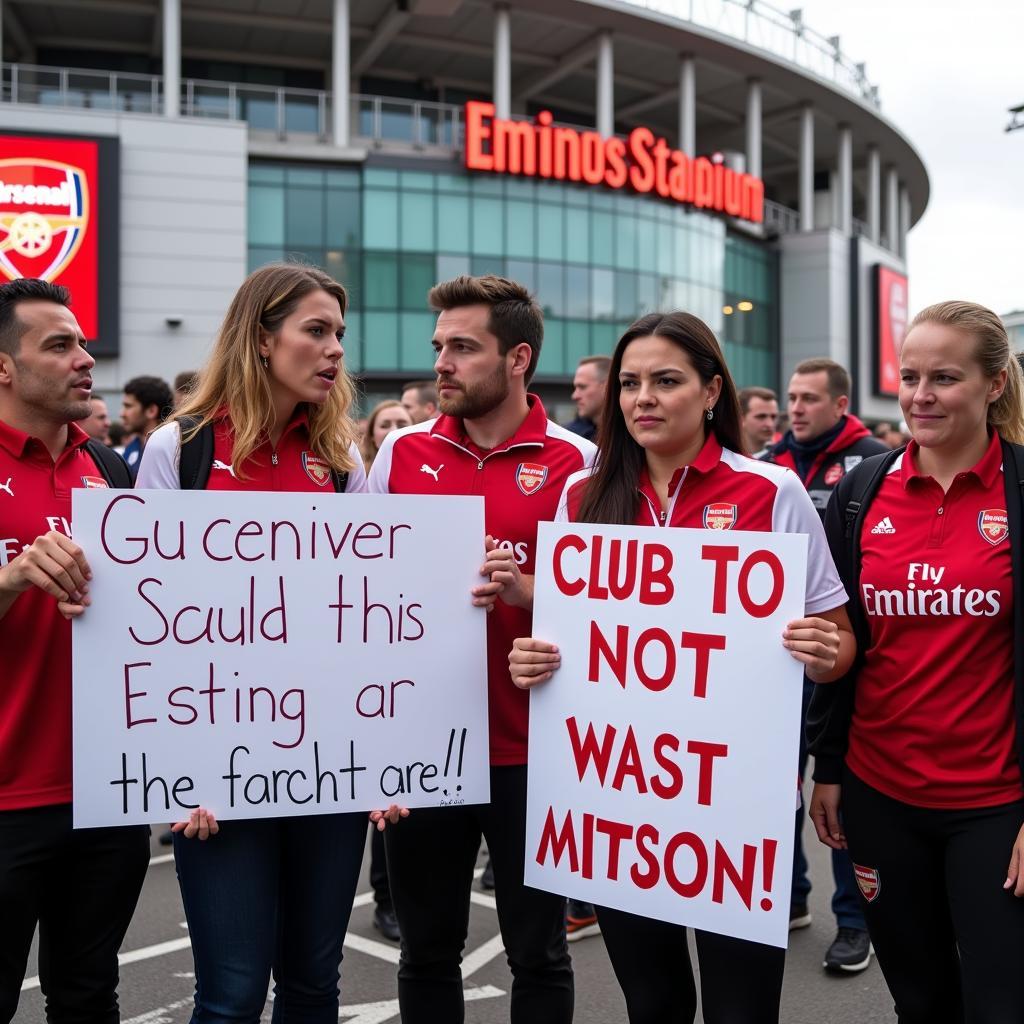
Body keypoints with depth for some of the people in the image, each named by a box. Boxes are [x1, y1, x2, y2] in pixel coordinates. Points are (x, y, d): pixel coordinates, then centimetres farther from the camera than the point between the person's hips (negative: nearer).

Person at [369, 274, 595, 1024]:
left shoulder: (578, 464, -5)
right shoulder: (402, 451, 5)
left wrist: (527, 594, -22)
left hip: (531, 749, -3)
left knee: (538, 953, 12)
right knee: (426, 953, 16)